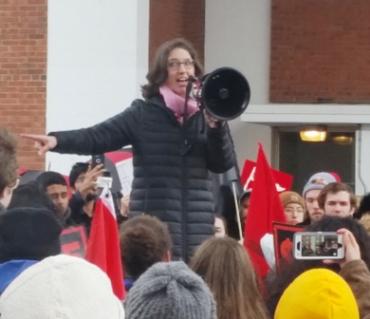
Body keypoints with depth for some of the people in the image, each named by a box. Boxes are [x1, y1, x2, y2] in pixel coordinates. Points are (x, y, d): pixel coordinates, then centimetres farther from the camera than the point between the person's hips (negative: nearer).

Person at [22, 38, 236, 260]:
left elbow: (224, 165, 5)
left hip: (198, 228, 2)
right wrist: (58, 140, -22)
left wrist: (216, 127, -11)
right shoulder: (144, 113, 2)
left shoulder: (207, 113, 8)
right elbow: (99, 137, -6)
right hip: (153, 225, -2)